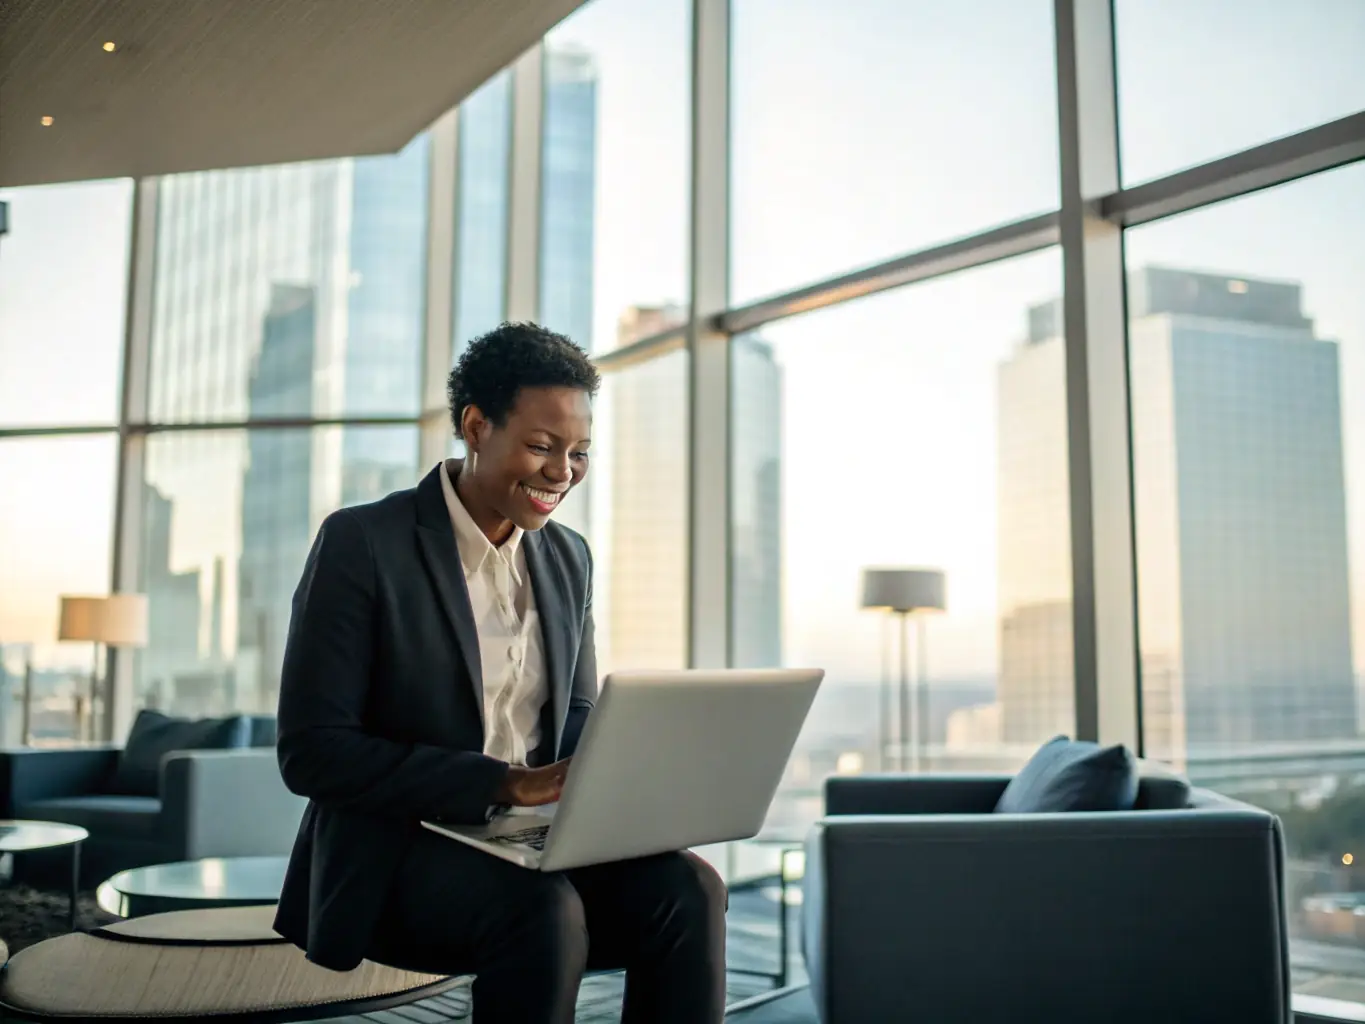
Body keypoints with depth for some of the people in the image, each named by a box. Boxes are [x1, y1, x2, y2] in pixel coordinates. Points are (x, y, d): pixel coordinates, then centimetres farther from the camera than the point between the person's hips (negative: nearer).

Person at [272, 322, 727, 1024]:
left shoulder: (568, 558, 10)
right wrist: (505, 782, -23)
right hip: (397, 855, -5)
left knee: (686, 888, -22)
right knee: (542, 908, -34)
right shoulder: (360, 543, -9)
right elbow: (311, 750, -14)